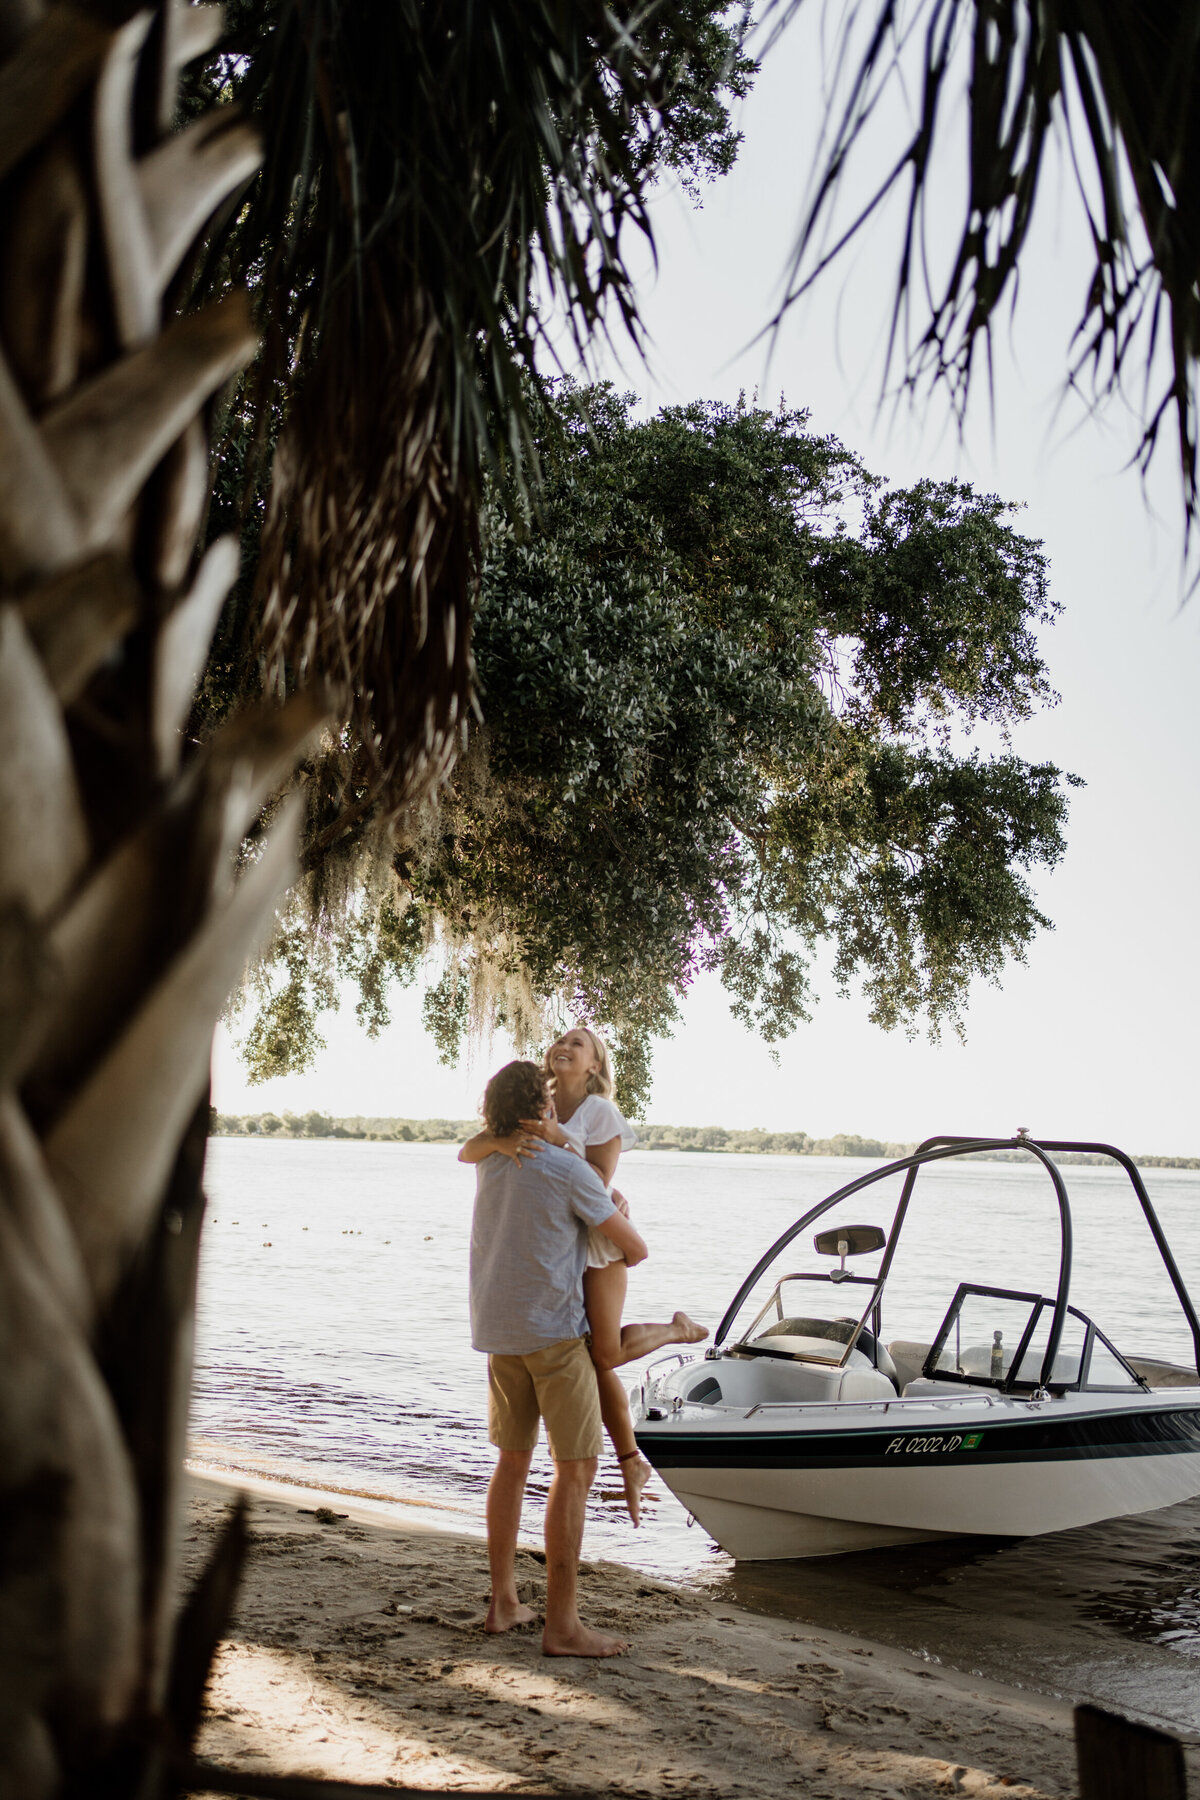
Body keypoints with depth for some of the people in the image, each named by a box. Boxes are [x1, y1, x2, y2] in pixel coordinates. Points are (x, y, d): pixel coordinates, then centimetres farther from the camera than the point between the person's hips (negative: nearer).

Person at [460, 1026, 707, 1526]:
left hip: (596, 1241, -4)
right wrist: (499, 1142, -29)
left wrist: (559, 1140, -30)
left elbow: (598, 1180, -18)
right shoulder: (532, 1113, 3)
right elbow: (466, 1152, -7)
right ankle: (632, 1462, 18)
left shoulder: (601, 1113, -8)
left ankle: (676, 1330, 22)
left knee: (605, 1353, -7)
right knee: (591, 1360, 4)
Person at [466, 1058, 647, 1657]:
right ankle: (561, 1623, -1)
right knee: (576, 1468, -2)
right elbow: (634, 1248, -7)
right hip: (553, 1328, -7)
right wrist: (619, 1233, 19)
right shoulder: (569, 1170, -14)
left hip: (498, 1331, 7)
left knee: (512, 1460, 17)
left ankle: (503, 1601, 23)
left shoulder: (489, 1162, 6)